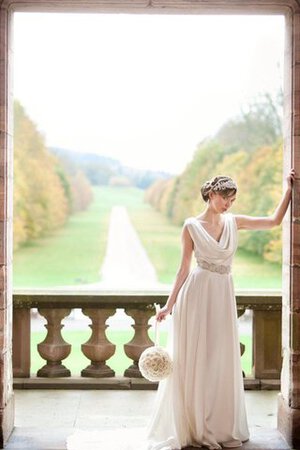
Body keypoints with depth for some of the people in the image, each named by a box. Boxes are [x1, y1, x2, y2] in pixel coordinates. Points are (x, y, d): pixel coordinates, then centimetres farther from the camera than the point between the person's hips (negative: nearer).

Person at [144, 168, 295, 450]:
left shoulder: (234, 222, 9)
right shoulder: (192, 226, -2)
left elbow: (274, 220, 8)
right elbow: (184, 267, -1)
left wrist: (288, 190, 5)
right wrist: (169, 304, -4)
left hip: (223, 295, 4)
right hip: (197, 293, -4)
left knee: (221, 361, 8)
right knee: (193, 361, 0)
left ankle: (219, 426, 20)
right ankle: (191, 426, 12)